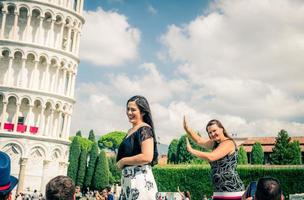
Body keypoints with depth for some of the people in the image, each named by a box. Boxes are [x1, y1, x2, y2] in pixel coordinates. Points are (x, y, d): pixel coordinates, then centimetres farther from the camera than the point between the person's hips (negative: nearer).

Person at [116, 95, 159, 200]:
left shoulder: (145, 129, -11)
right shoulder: (130, 131, 15)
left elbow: (147, 157, -21)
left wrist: (123, 161, -10)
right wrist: (120, 164, 6)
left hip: (141, 178, -8)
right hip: (127, 180, 9)